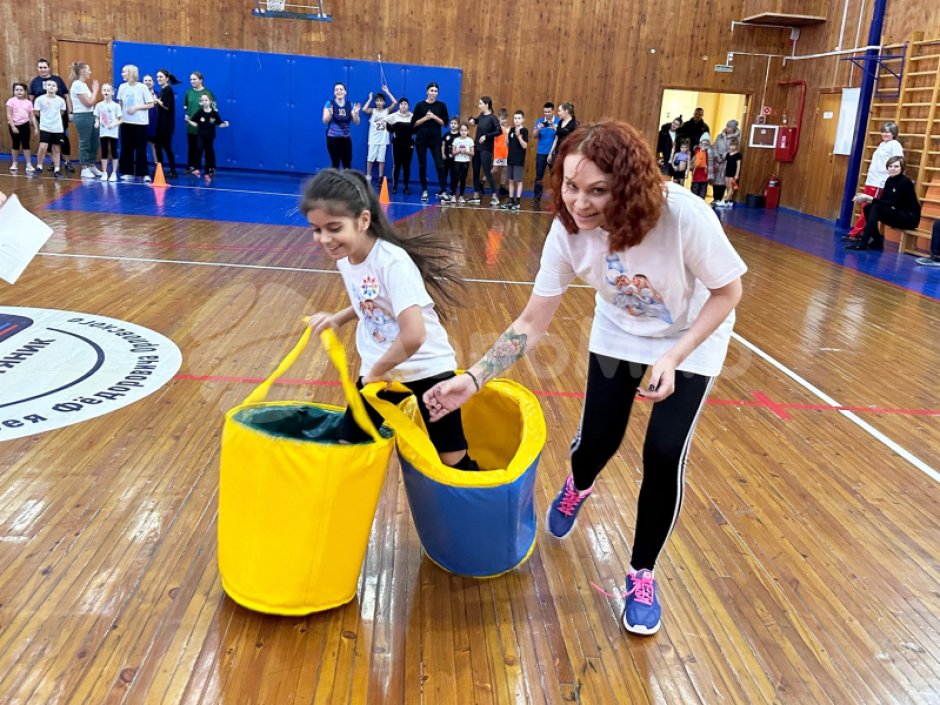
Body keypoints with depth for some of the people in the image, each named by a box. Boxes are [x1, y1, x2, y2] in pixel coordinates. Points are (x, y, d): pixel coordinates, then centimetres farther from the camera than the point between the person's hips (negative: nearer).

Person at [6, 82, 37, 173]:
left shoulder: (28, 102, 2)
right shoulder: (11, 101, -5)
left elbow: (32, 116, 6)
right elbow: (9, 115, -8)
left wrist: (36, 127, 0)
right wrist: (13, 126, -14)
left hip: (25, 125, 1)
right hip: (14, 125, -1)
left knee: (26, 145, 2)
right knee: (16, 145, 9)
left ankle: (29, 164, 4)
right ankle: (14, 164, 21)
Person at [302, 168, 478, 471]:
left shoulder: (392, 261, -27)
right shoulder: (344, 258, -3)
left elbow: (413, 336, -34)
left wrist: (375, 371, -19)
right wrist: (337, 318, 0)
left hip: (426, 369, -6)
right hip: (378, 370, 7)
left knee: (454, 461, 4)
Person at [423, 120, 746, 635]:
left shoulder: (684, 216, -37)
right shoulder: (569, 229, -26)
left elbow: (727, 291, -21)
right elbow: (533, 323, -19)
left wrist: (673, 359, -31)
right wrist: (473, 379, -28)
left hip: (690, 342, -2)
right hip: (618, 336, 3)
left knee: (664, 455, -10)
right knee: (597, 440, 4)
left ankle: (642, 574, 16)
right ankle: (577, 488, 46)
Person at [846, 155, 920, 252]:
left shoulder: (905, 182, -17)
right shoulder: (890, 180, 6)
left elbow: (893, 204, -23)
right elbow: (882, 200, 5)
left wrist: (870, 198, -25)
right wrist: (866, 199, -13)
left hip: (910, 218, -8)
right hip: (898, 214, 8)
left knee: (877, 208, -26)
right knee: (868, 207, -6)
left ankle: (863, 243, -27)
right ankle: (877, 242, -2)